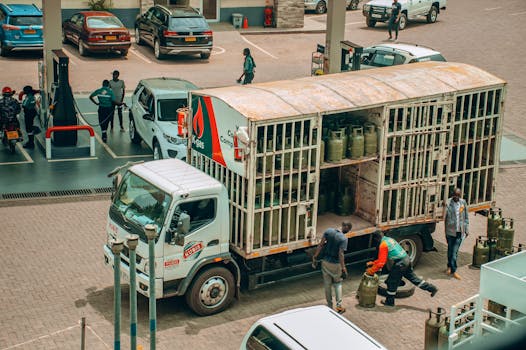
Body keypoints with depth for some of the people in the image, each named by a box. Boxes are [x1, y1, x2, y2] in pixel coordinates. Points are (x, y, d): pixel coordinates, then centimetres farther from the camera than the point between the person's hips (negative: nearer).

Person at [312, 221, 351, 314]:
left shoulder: (329, 231, -6)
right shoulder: (343, 239, -19)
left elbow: (320, 245, -5)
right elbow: (341, 254, -22)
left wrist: (315, 257, 2)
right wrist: (343, 268, -18)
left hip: (325, 262, 4)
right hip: (335, 264, -4)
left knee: (327, 284, 15)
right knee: (337, 283, 18)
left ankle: (329, 306, 24)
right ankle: (338, 305, 13)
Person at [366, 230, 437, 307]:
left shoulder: (383, 245, -13)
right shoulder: (389, 239, 16)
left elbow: (381, 262, -14)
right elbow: (383, 258, 25)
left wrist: (371, 271, -5)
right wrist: (373, 263, 24)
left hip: (400, 263, -9)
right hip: (406, 259, 9)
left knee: (392, 282, 7)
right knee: (412, 277, 20)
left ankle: (389, 301, 19)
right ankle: (432, 288, 23)